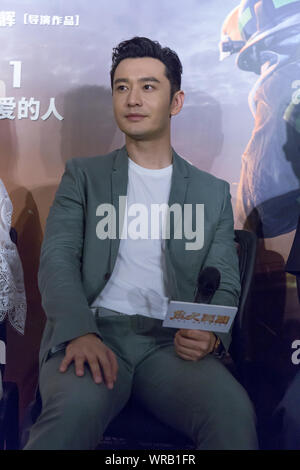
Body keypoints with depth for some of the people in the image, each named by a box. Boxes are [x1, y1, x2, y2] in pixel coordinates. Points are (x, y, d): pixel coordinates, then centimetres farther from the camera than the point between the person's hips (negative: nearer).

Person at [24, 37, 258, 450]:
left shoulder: (213, 192, 16)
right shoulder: (83, 175, 14)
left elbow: (225, 284, 12)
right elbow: (58, 260, 1)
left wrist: (211, 334, -12)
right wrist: (80, 332, -19)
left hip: (173, 340, 2)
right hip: (93, 331, -1)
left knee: (234, 413, -29)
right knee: (77, 408, -34)